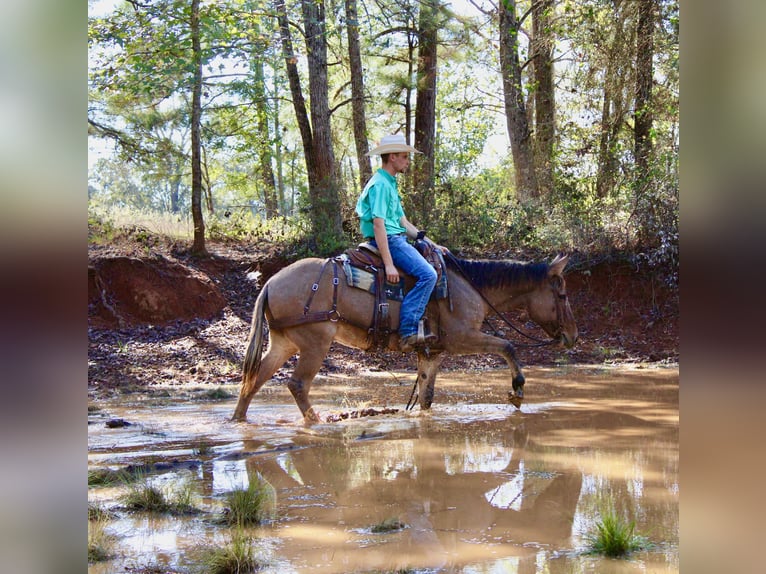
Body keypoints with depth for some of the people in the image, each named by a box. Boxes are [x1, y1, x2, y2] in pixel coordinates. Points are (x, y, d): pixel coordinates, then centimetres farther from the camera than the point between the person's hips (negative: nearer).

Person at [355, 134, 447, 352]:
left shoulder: (390, 184, 19)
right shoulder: (380, 184, -14)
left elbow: (403, 222, 22)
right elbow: (378, 224, -22)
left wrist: (432, 244, 16)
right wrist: (389, 265, -27)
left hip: (398, 238, 11)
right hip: (389, 241, -11)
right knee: (427, 275, -24)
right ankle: (408, 332, -26)